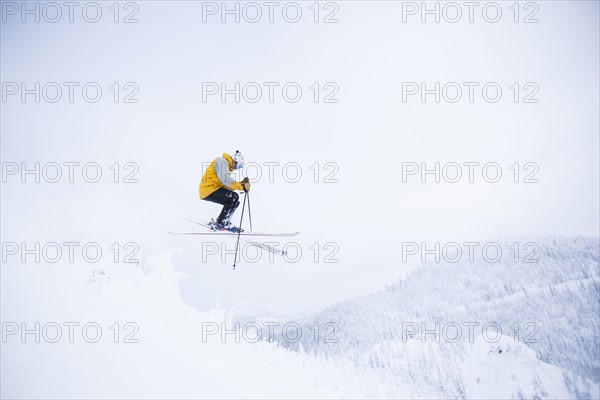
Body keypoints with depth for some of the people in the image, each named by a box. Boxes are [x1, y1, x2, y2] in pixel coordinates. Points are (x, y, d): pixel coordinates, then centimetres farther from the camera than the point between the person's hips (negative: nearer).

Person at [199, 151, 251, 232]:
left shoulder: (227, 166, 21)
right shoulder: (222, 161, -11)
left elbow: (227, 185, 14)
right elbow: (225, 180, -25)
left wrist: (241, 184, 2)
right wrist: (242, 187, -24)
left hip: (211, 190, 10)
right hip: (208, 189, -10)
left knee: (233, 201, 10)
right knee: (234, 197, -19)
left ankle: (219, 222, 12)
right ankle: (221, 223, -17)